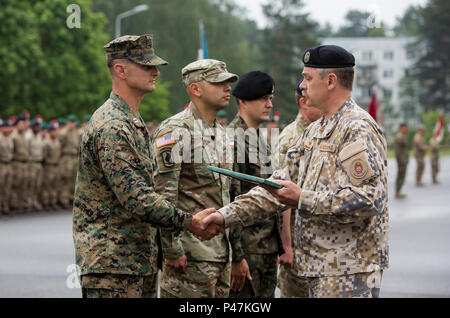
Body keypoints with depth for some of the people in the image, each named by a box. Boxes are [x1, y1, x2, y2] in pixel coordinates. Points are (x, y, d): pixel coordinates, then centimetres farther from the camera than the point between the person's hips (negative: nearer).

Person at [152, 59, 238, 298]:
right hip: (190, 254, -9)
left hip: (221, 251, 9)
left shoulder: (220, 132, 17)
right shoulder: (175, 131, -11)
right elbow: (163, 195, -16)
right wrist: (172, 249, -19)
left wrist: (236, 252, 21)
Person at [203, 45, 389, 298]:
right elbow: (280, 185, 19)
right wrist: (228, 215, 10)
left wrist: (303, 200, -20)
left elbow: (368, 199, -23)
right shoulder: (315, 131, 18)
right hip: (321, 269, 9)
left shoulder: (358, 129, -13)